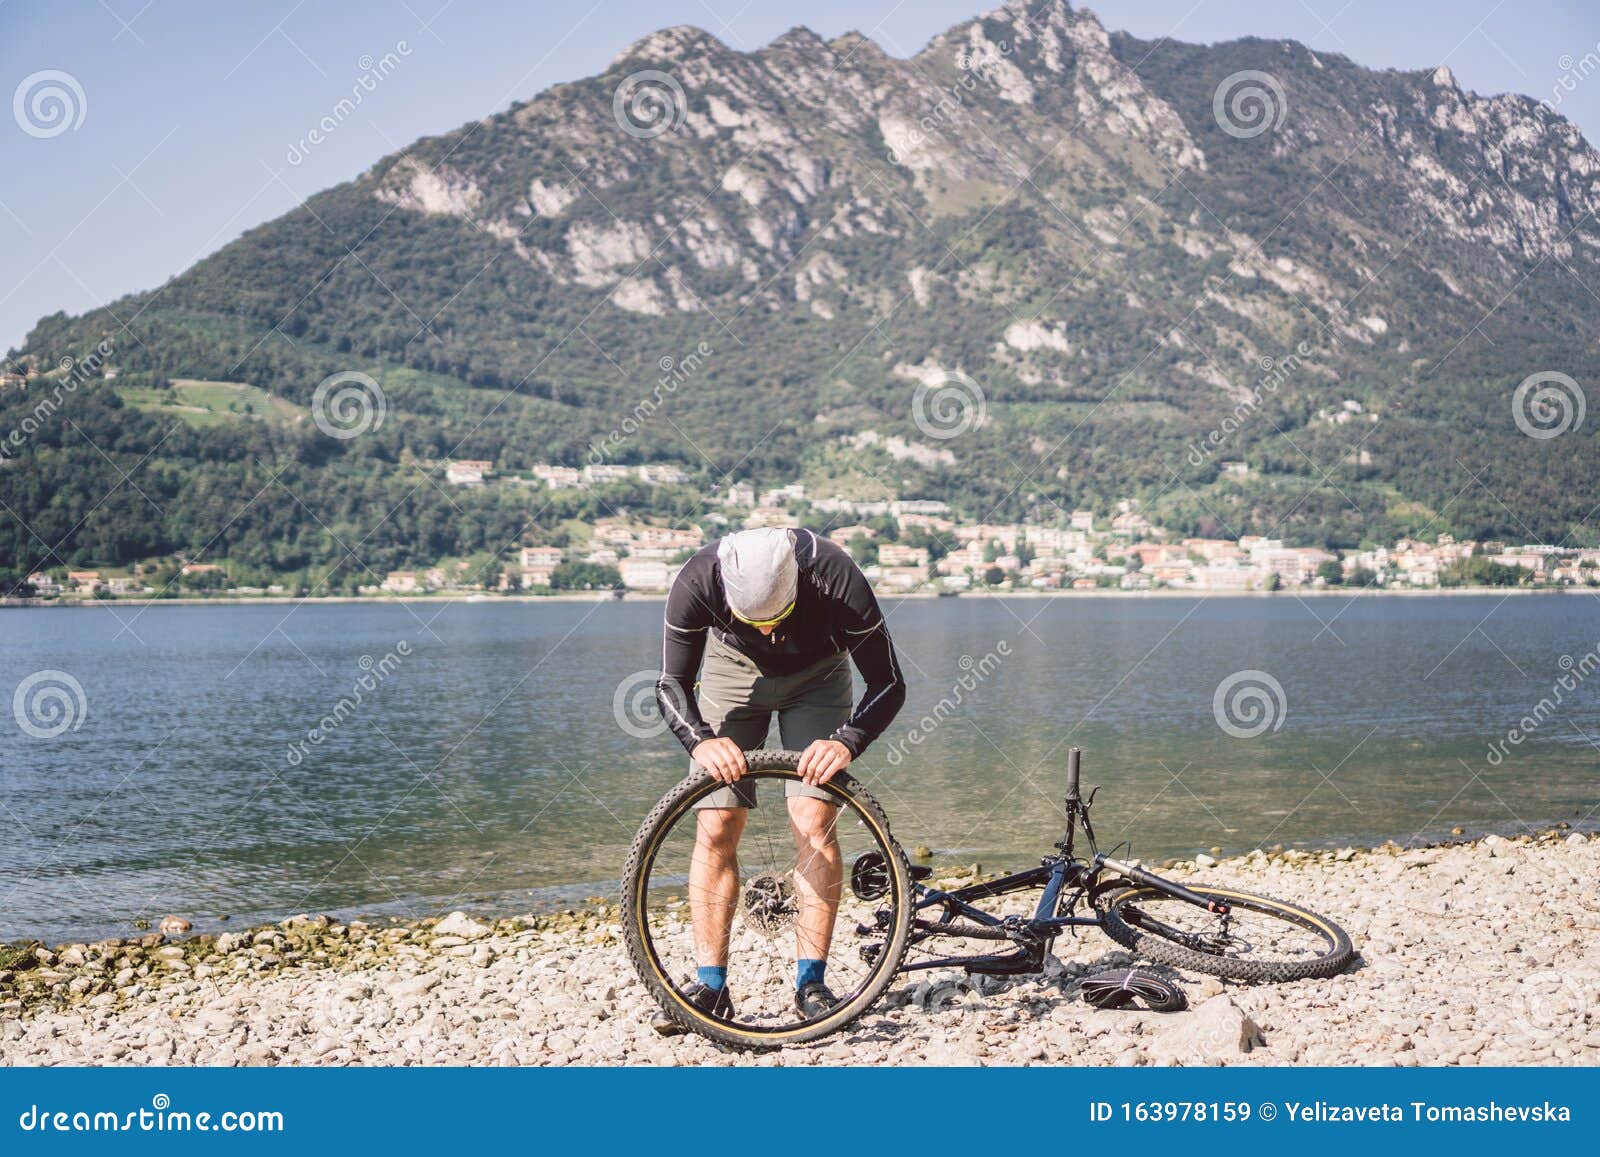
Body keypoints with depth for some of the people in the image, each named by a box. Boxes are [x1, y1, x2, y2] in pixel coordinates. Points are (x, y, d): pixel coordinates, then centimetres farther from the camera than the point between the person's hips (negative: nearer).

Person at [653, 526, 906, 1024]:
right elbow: (672, 684, -23)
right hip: (733, 668, 1)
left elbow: (889, 683, -28)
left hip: (816, 676, -1)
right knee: (716, 829, -9)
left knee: (815, 823, -15)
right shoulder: (698, 581, -35)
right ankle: (711, 986, -2)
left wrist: (847, 741, -45)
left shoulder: (836, 577, -38)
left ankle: (811, 981, -6)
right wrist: (700, 740, -42)